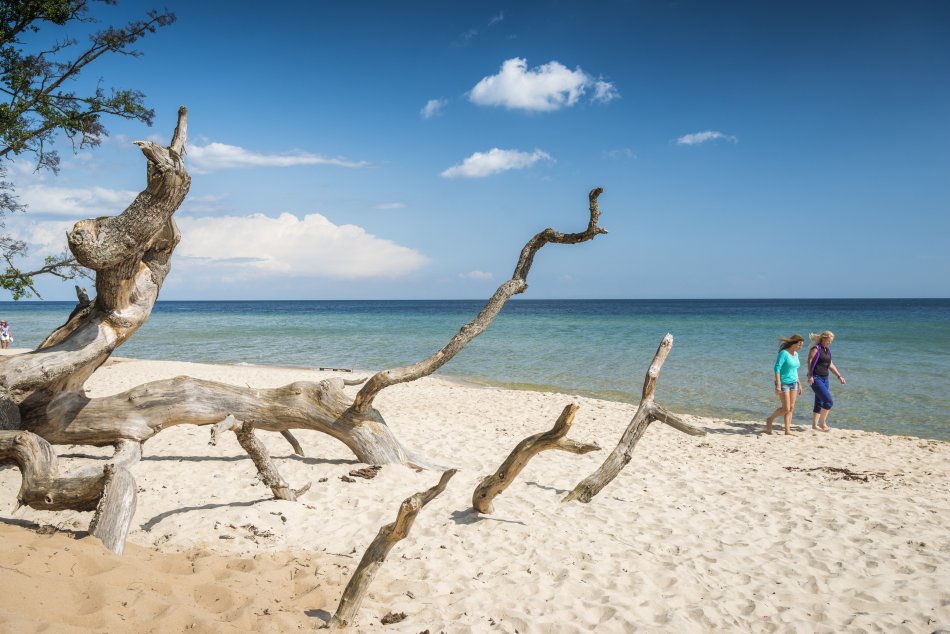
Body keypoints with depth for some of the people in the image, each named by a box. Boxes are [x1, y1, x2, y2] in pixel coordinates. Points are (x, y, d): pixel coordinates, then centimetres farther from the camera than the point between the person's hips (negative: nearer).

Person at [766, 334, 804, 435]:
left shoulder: (796, 354, 10)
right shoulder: (784, 353, -14)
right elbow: (777, 368, -18)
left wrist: (799, 384, 19)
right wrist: (778, 384, -24)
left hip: (793, 383, 8)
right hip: (784, 383, -8)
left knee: (791, 408, 4)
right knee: (786, 408, -8)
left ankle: (787, 430, 7)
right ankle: (770, 419, 15)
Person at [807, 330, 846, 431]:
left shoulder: (827, 350, 16)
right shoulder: (816, 348, -9)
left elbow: (831, 365, 22)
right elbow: (809, 362, -18)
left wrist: (839, 376, 17)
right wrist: (810, 376, -28)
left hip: (825, 378, 9)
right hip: (816, 378, -9)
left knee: (819, 403, 11)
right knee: (829, 401, -15)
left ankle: (814, 425, 19)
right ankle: (823, 423, -4)